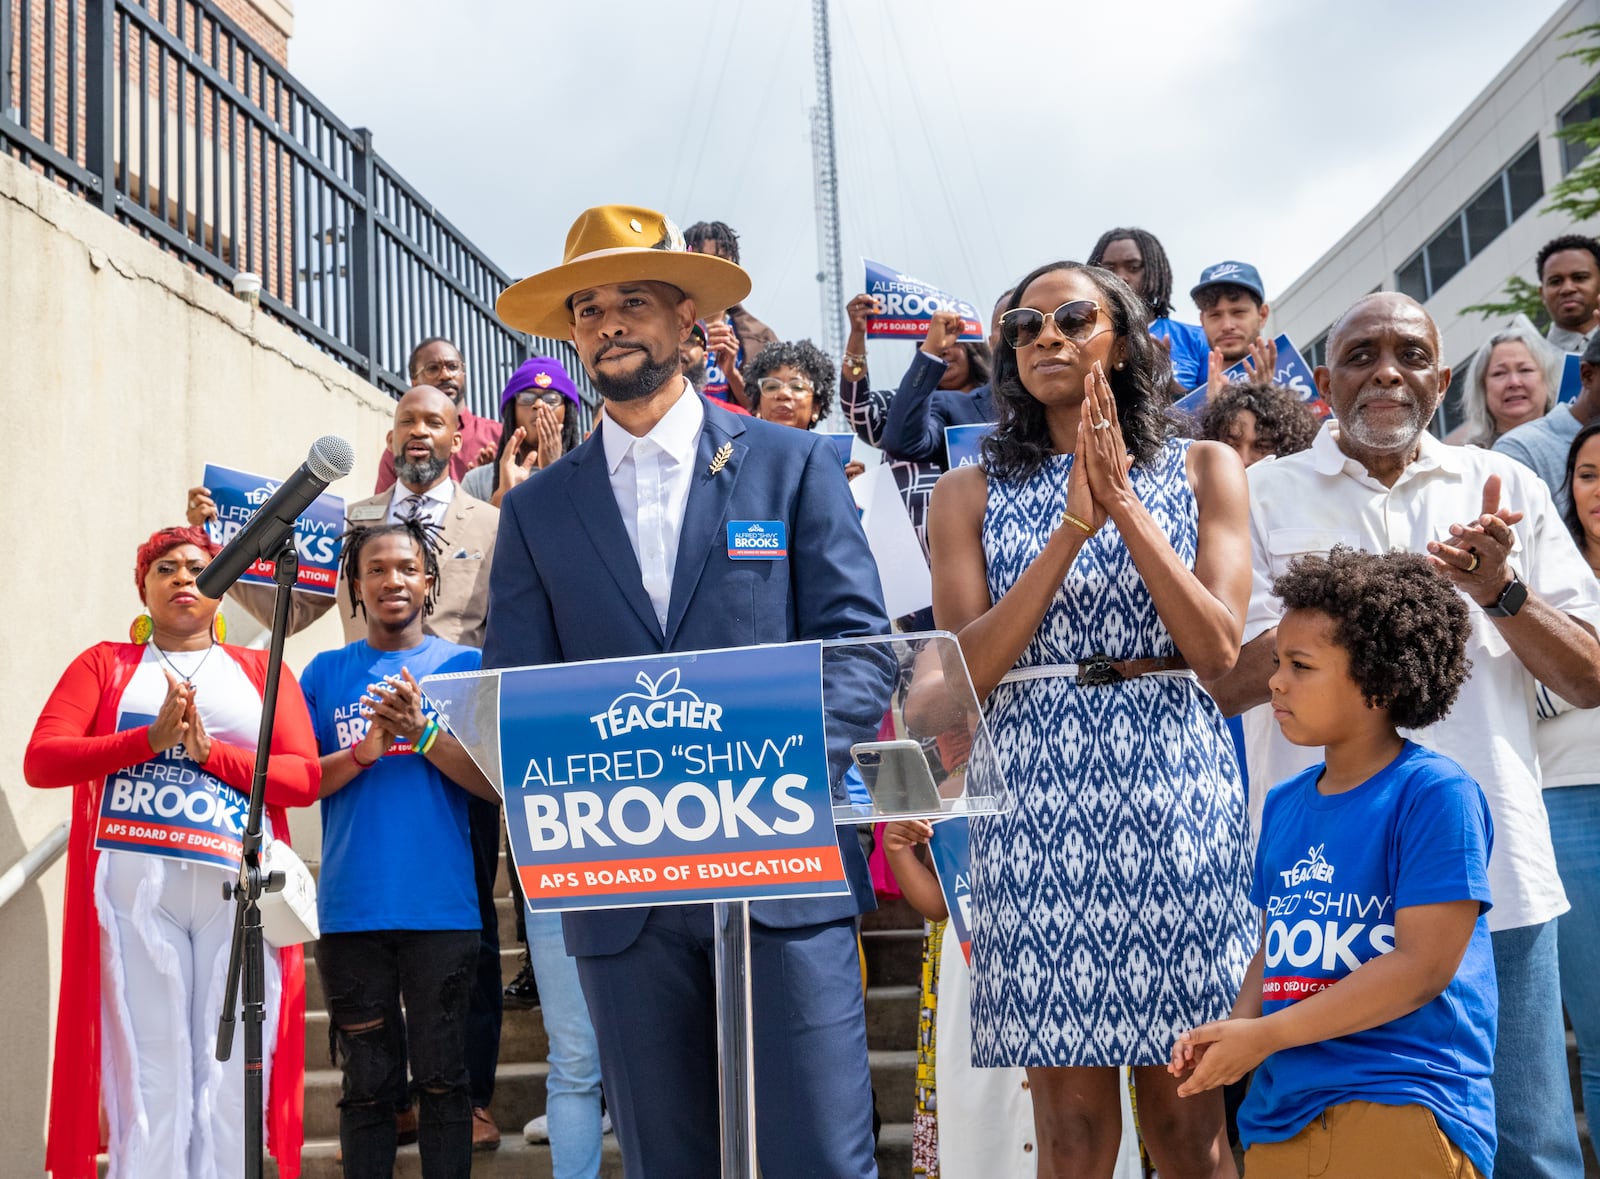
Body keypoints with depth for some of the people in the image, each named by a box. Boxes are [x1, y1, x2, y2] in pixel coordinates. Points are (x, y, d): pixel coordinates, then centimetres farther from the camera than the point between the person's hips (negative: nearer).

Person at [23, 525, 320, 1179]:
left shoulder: (264, 671, 19)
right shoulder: (106, 664, 18)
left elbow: (306, 777, 5)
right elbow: (40, 759, 2)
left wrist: (210, 752, -8)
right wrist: (152, 738, -9)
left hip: (239, 887, 1)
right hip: (137, 886, -1)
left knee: (231, 1074, -4)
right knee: (150, 1073, -5)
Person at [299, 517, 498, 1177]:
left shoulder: (463, 666, 5)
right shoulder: (326, 672, 10)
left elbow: (496, 784, -2)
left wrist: (421, 732, -16)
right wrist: (366, 751, -13)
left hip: (442, 907, -1)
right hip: (351, 911, 1)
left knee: (443, 1075, 2)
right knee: (367, 1081, 8)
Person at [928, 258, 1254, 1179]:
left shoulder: (1205, 470, 9)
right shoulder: (974, 492, 10)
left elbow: (1218, 650, -3)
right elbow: (966, 672, -3)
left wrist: (1124, 501, -9)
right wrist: (1072, 527, -11)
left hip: (1176, 795, 0)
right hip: (1036, 800, 0)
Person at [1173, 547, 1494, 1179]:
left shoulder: (1434, 793, -11)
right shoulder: (1284, 803, 11)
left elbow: (1422, 966, -16)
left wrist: (1262, 1036, -15)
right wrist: (1236, 1023, -3)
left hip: (1404, 1108, -6)